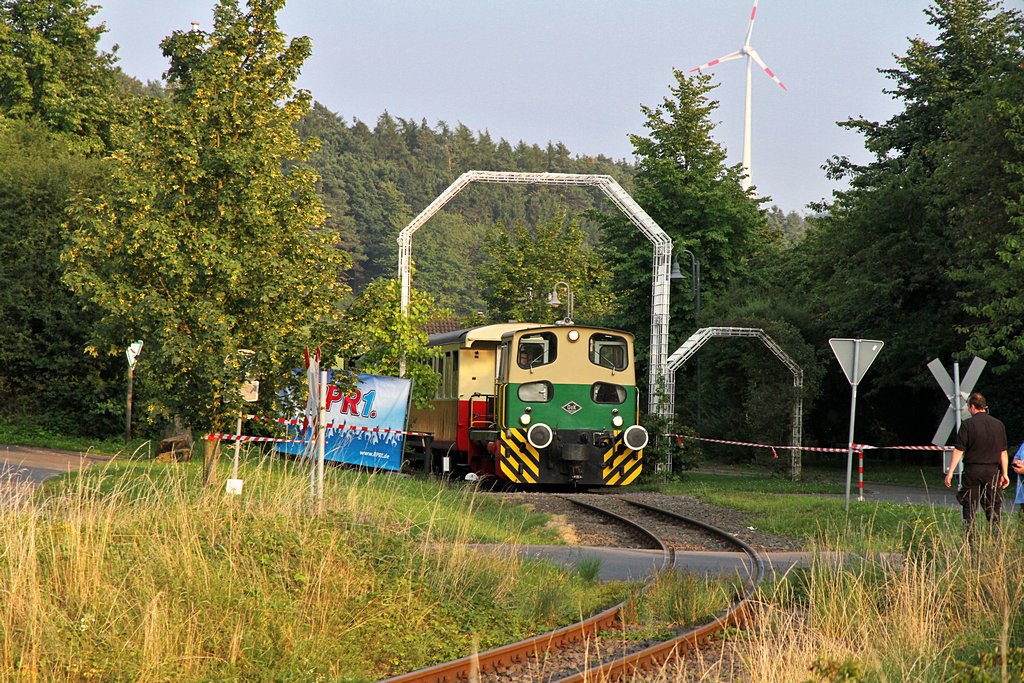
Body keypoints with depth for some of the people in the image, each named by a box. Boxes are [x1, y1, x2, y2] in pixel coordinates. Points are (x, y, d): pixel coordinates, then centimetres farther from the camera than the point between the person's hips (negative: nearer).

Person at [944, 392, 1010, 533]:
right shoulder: (998, 424, 4)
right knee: (993, 507, 9)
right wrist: (1004, 473, 13)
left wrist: (950, 472, -7)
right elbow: (1003, 452, 7)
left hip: (972, 470, -3)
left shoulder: (968, 424, -8)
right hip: (992, 471, 3)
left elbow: (959, 450, -10)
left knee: (969, 507, 4)